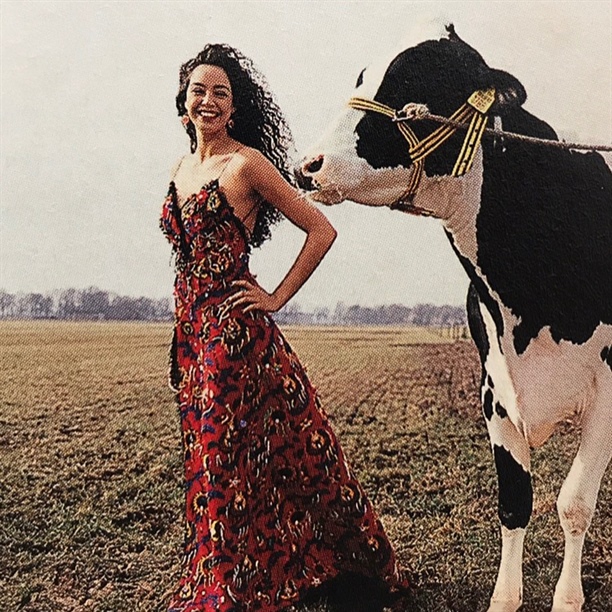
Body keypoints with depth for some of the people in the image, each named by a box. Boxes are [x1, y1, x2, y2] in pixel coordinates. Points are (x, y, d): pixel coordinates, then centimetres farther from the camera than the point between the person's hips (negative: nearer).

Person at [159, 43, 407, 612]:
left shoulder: (248, 163, -8)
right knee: (208, 452, 13)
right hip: (190, 323, 8)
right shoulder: (181, 169, 14)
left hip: (234, 325, -7)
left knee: (225, 456, -2)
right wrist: (186, 320, 15)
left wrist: (277, 296, -8)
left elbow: (321, 230, -9)